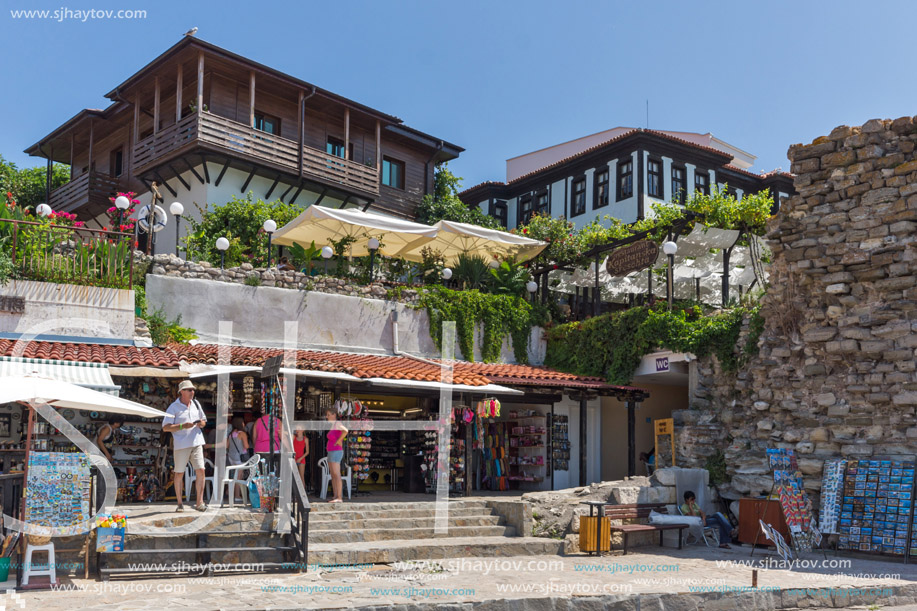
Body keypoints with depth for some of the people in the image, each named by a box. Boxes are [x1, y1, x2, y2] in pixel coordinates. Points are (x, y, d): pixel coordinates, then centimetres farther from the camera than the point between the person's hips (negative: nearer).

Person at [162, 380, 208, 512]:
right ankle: (180, 504, 14)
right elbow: (165, 427, -8)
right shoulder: (174, 407, -3)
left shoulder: (196, 404, 13)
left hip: (196, 443, 4)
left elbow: (204, 421, 23)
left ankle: (199, 503, 1)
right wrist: (182, 426, -19)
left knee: (200, 470, -5)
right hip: (181, 445, -4)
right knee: (179, 474, 2)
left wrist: (202, 423, -1)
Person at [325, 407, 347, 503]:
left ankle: (339, 498, -14)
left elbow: (345, 431, -32)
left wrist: (338, 441, -22)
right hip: (331, 453, 10)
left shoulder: (337, 423, -12)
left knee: (336, 475, -12)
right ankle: (335, 497, 11)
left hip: (336, 452, -10)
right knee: (333, 476, 9)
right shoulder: (333, 425, 16)